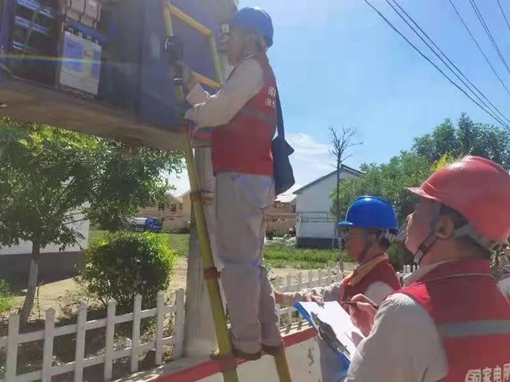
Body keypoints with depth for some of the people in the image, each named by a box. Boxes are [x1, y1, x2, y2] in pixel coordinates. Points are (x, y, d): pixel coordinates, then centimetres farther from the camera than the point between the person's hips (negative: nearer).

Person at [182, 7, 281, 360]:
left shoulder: (251, 67, -1)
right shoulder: (263, 74, 29)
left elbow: (218, 110, -10)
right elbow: (222, 110, 26)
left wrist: (190, 113, 8)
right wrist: (191, 83, 23)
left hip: (240, 175, -10)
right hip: (258, 177, 10)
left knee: (237, 260, -8)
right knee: (252, 261, 11)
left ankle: (246, 341, -4)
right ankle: (268, 336, 14)